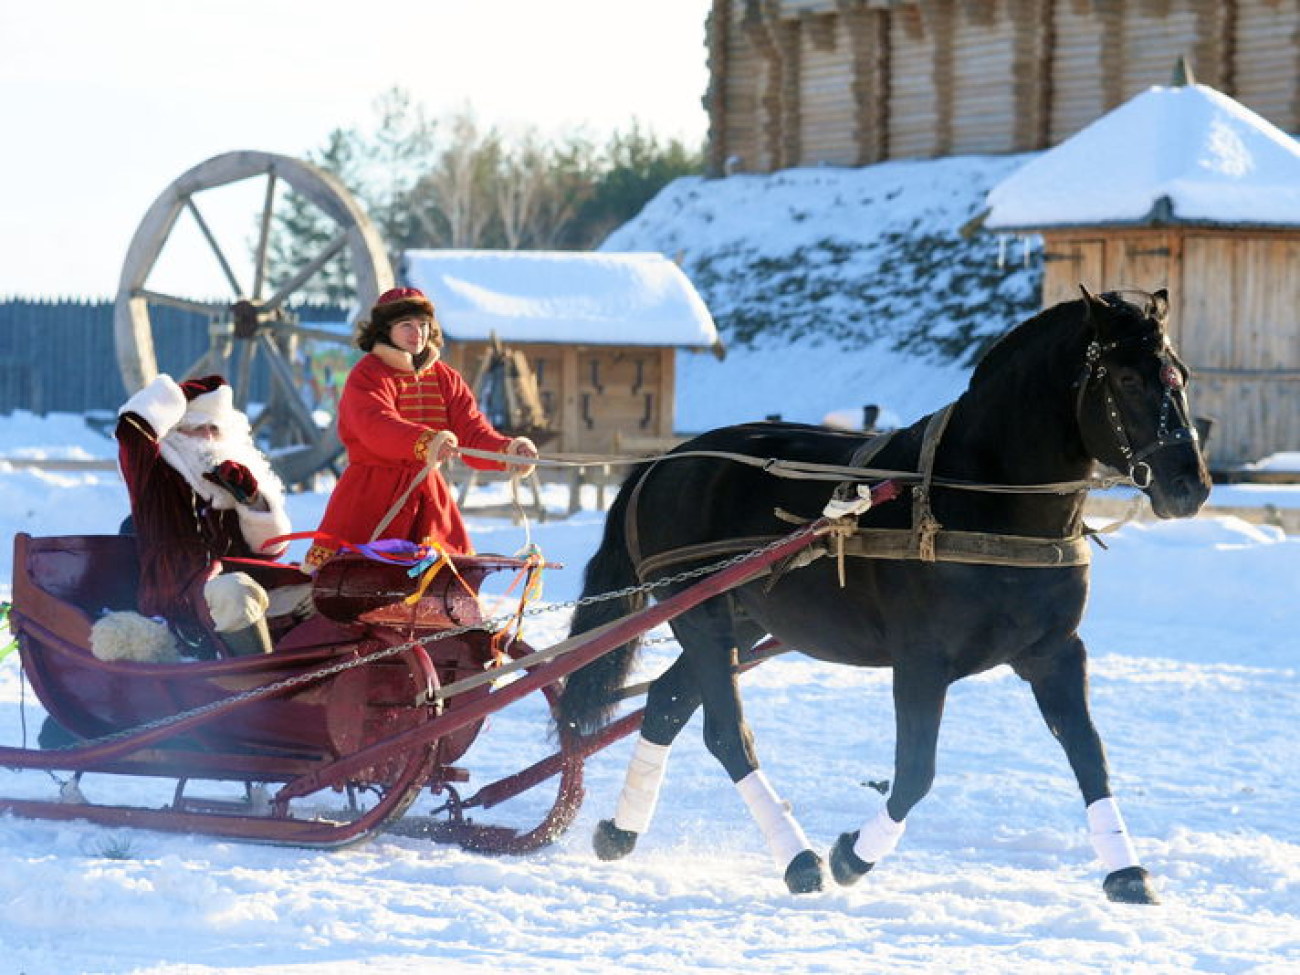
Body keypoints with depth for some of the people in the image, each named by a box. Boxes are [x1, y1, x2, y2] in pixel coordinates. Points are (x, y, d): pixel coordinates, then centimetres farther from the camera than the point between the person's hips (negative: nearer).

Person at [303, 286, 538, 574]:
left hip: (428, 495, 5)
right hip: (371, 495, -5)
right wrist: (425, 442, -44)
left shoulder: (446, 379, 11)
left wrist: (507, 450, -23)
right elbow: (377, 426, -26)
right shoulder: (366, 376, -6)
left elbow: (474, 434, 0)